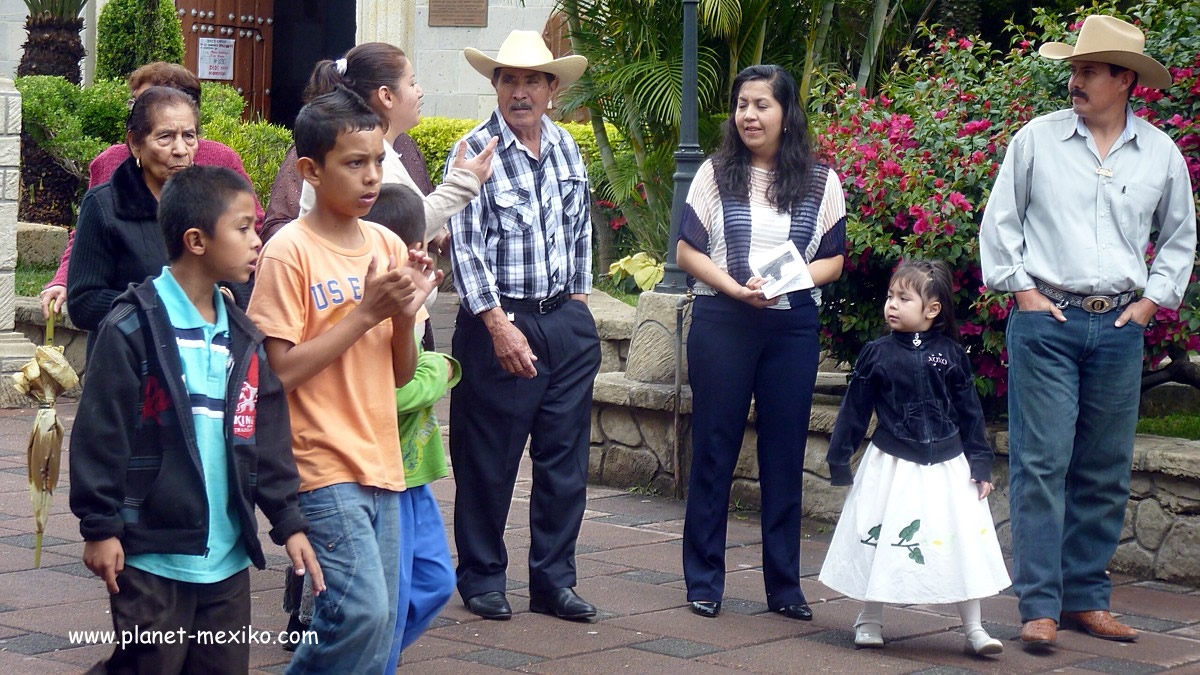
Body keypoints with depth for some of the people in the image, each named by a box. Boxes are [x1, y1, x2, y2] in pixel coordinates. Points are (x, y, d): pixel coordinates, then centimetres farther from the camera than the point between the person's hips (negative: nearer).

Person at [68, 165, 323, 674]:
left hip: (228, 556, 7)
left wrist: (288, 520, 10)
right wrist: (99, 525, -12)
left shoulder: (244, 340, 11)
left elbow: (268, 439, 15)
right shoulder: (134, 328, -10)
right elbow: (99, 432, -11)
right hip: (152, 555, -7)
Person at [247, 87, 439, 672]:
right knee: (362, 612, -16)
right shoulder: (290, 251, -9)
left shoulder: (387, 245, 9)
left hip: (383, 465, 7)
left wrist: (405, 316, -7)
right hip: (325, 467, -7)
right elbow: (281, 373, -14)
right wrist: (364, 312, -15)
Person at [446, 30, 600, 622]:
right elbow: (466, 248, -12)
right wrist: (500, 327, -17)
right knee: (488, 461, 3)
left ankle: (554, 581, 17)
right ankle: (482, 579, 17)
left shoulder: (566, 148, 9)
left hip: (566, 322, 5)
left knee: (565, 458, 7)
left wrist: (579, 305, 14)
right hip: (498, 321, -5)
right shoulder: (475, 152, -8)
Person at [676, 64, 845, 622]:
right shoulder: (716, 174, 5)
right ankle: (704, 580, 11)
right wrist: (734, 287, -13)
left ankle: (784, 585, 13)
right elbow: (686, 251, 3)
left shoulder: (821, 182, 6)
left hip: (792, 325, 1)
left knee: (785, 454, 5)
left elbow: (832, 259, 7)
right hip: (722, 322, -1)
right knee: (714, 449, 3)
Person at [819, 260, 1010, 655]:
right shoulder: (877, 354, -2)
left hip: (947, 467, 0)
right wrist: (839, 461, 5)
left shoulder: (950, 354, -1)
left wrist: (980, 465, 2)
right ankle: (870, 620, 23)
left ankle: (973, 630, 10)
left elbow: (970, 413, 4)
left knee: (963, 542, 1)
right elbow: (854, 409, 4)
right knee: (880, 540, 5)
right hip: (891, 466, 0)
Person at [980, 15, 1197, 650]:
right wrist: (1020, 288, 1)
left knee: (1105, 473, 7)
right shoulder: (1037, 139, 1)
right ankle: (1039, 605, -5)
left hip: (1118, 329, 3)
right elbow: (999, 221, 8)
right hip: (1045, 320, -3)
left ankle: (1087, 597, 17)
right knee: (1042, 465, -7)